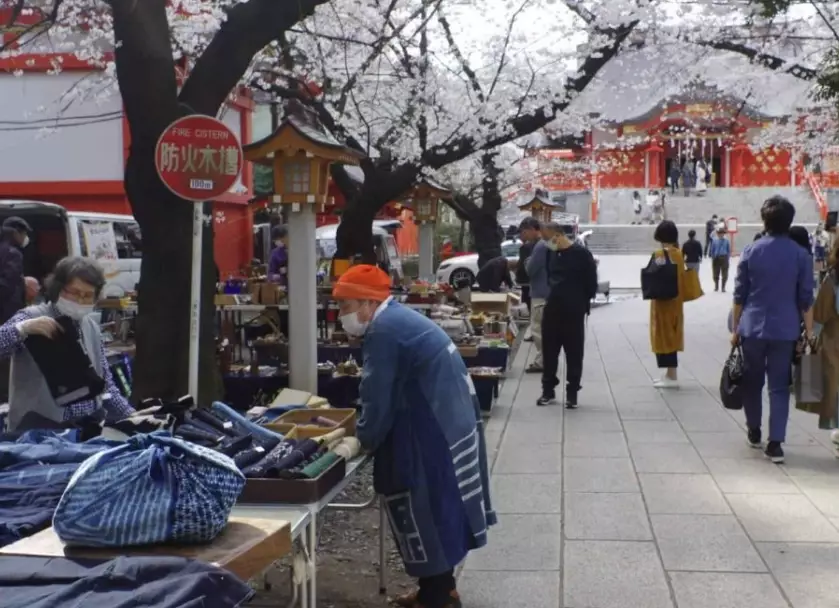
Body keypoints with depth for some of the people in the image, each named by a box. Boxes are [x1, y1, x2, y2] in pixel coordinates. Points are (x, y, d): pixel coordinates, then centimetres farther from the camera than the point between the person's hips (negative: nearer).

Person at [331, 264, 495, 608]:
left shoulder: (383, 331, -19)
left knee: (424, 514, 2)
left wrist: (364, 440, -1)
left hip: (432, 434, -10)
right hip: (449, 425, 10)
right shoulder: (398, 318, 13)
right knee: (438, 510, 19)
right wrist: (362, 430, 15)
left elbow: (378, 398, -17)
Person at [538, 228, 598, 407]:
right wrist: (555, 296, 10)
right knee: (549, 351, 7)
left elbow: (591, 283, -7)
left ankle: (572, 393, 10)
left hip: (574, 312, -6)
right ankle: (548, 391, 17)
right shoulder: (553, 253, 10)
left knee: (574, 353, 2)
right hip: (552, 309, 6)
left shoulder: (581, 254, -9)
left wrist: (580, 302, -2)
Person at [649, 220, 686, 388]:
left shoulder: (659, 255, -15)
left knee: (664, 337, -2)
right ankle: (671, 374, 21)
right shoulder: (679, 254, 6)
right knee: (672, 336, 14)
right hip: (676, 301, 8)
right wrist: (679, 297, 16)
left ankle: (671, 377, -2)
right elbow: (682, 277, 10)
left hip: (663, 302, -8)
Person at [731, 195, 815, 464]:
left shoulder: (750, 252, -2)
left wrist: (735, 328, 10)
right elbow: (806, 300, -1)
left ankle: (754, 432, 28)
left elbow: (739, 295, 1)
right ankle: (775, 444, -2)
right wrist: (809, 333, 7)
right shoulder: (801, 255, -2)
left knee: (752, 382, 16)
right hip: (785, 331, 0)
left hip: (752, 328, 1)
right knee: (779, 387, 3)